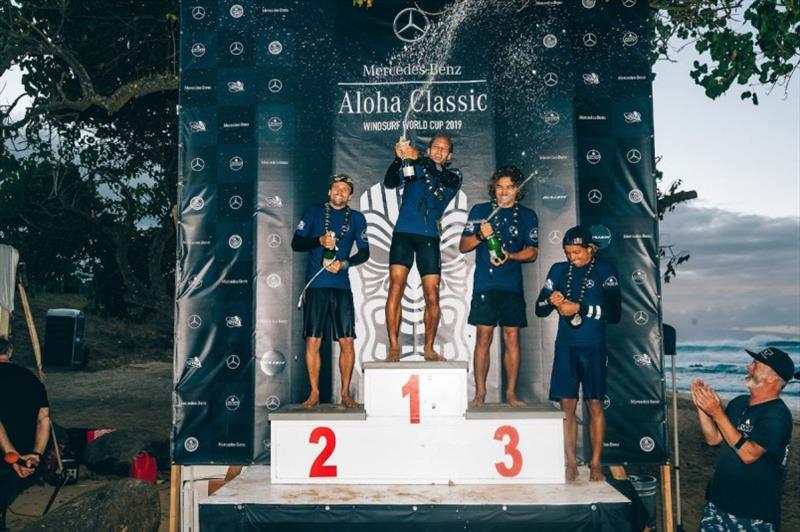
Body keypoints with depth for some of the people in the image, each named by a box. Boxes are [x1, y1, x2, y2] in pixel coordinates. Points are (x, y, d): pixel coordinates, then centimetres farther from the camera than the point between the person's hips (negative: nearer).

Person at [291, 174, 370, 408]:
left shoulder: (356, 218, 11)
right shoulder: (314, 212, 8)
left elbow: (364, 252, 11)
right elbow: (296, 242, 3)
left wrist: (344, 263, -7)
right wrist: (319, 241, -15)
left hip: (341, 286, 1)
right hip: (315, 286, -1)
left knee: (347, 341, -2)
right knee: (312, 341, -1)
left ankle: (345, 393, 11)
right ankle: (314, 393, 11)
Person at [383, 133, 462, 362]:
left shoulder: (454, 176, 14)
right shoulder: (412, 169, 14)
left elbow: (442, 176, -10)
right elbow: (389, 182, -3)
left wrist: (417, 157, -24)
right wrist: (399, 158, -21)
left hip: (429, 238, 1)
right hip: (403, 233, -1)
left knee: (432, 297, -1)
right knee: (396, 286, -14)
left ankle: (428, 348, 14)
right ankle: (394, 346, -8)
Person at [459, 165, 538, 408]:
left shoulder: (527, 216, 10)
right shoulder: (480, 211, 9)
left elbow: (532, 252, 6)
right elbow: (463, 246, 6)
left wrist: (509, 256, -13)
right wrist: (480, 235, -13)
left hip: (512, 286, 1)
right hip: (484, 284, -1)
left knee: (512, 338, 2)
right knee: (483, 338, -1)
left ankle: (511, 393, 10)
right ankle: (480, 393, 7)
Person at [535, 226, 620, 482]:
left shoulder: (604, 271, -1)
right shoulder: (559, 270, 9)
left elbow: (614, 312, -10)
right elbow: (539, 309, 10)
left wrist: (579, 308, -17)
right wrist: (551, 300, -11)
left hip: (593, 347, -3)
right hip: (565, 346, 3)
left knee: (595, 404, 1)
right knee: (567, 405, 2)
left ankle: (596, 464, 11)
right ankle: (571, 463, 11)